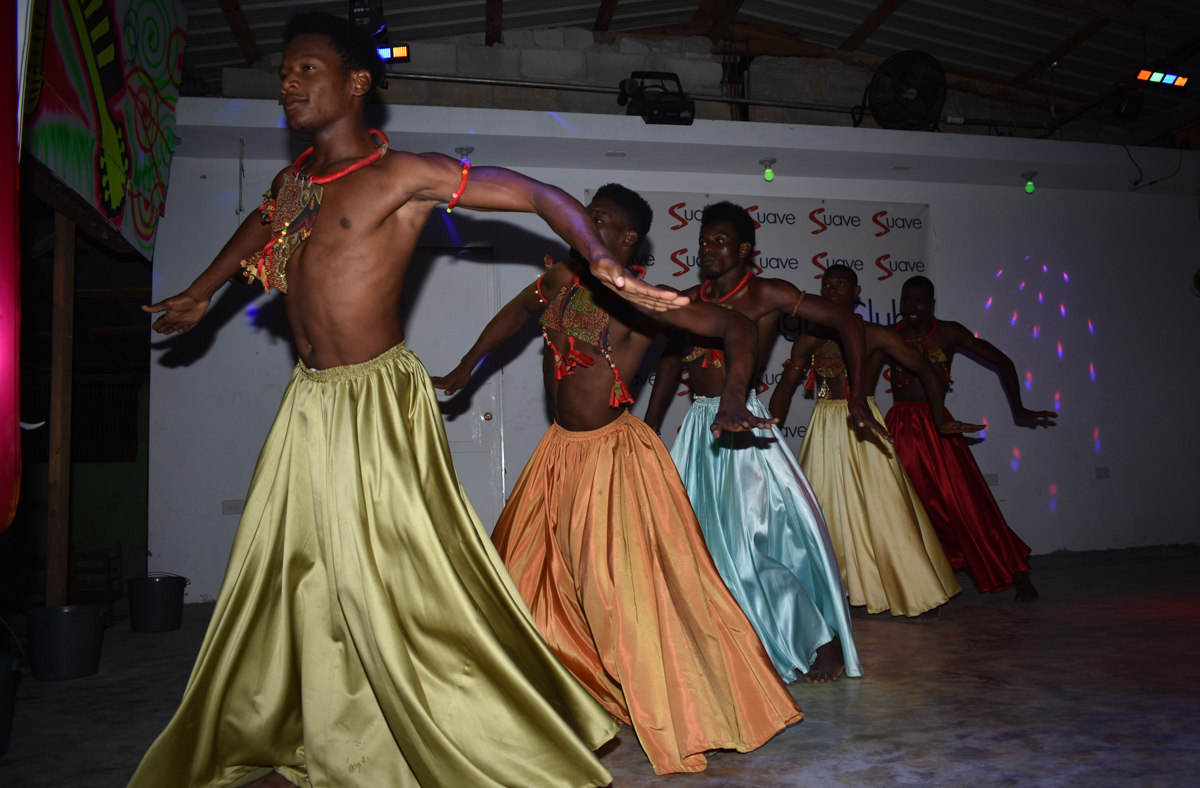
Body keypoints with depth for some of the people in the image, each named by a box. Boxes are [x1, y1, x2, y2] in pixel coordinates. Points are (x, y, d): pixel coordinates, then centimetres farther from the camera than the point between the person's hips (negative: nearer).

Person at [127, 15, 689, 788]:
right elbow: (258, 229, 33)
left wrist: (603, 261, -31)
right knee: (288, 571, 15)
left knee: (397, 576, -3)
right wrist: (199, 295, 45)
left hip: (378, 404, -7)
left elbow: (540, 194, -14)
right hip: (309, 402, 8)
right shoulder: (293, 180, 10)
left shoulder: (403, 173, -11)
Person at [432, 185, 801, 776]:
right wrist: (465, 369, 26)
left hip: (614, 453, -7)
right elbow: (517, 312, 22)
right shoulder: (561, 279, 2)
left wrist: (734, 400, -34)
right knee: (533, 570, 19)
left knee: (625, 583, -10)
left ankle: (685, 717, 7)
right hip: (559, 450, 8)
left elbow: (738, 327, -19)